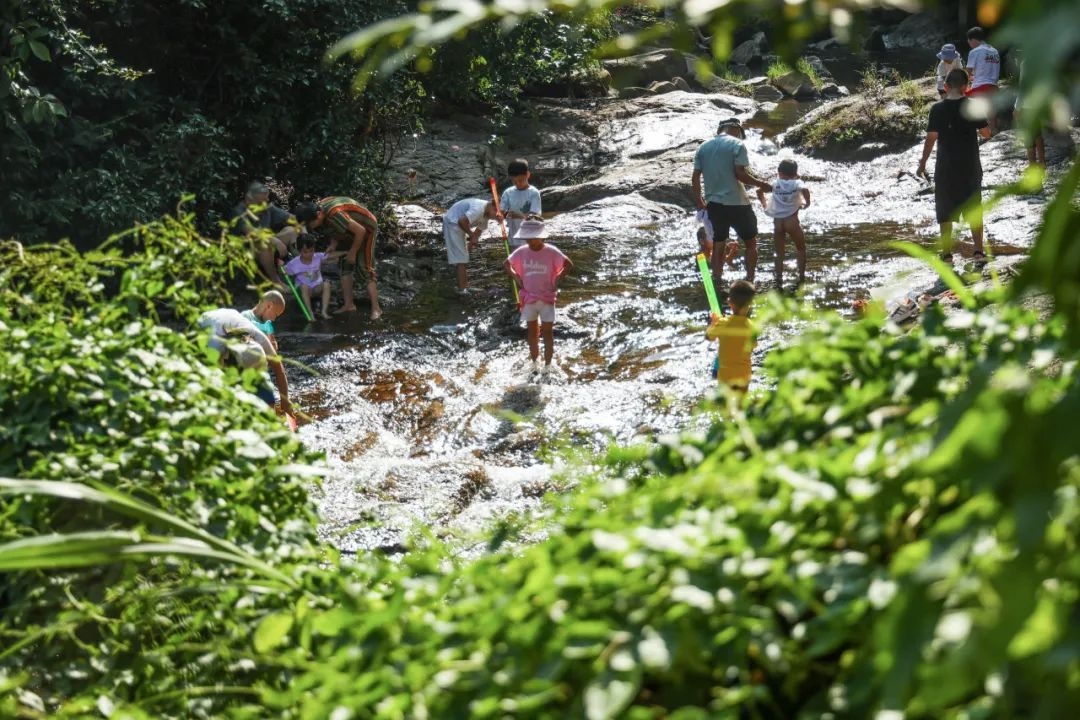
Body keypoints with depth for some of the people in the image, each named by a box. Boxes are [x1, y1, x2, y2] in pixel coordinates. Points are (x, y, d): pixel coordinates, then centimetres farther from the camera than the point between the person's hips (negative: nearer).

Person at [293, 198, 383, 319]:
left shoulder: (335, 214, -38)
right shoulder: (319, 208, -10)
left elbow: (360, 231, -33)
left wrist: (353, 252, -21)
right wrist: (333, 245, -10)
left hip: (366, 230, -9)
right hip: (351, 232, 9)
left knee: (366, 270, -12)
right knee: (345, 267, 8)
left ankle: (376, 309, -10)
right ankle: (349, 304, 12)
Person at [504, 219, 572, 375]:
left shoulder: (551, 252, -13)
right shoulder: (522, 252, -5)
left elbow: (568, 264, -4)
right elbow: (507, 264, 10)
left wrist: (557, 279, -8)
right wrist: (517, 277, 0)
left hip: (547, 299, -3)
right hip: (529, 299, 3)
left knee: (547, 332, 1)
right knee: (532, 331, 12)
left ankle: (547, 365, 7)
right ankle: (535, 362, 23)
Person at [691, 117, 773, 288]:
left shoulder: (704, 147, 8)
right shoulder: (737, 145, -8)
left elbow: (695, 176, 6)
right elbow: (740, 174, -16)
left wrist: (698, 200, 18)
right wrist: (761, 184, -4)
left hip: (714, 203, 5)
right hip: (736, 203, -5)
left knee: (718, 243, 15)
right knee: (751, 242, 9)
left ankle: (716, 284, 14)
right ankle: (749, 282, 5)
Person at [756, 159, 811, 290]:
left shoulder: (775, 183, 10)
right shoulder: (797, 183, 2)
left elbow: (759, 190, 0)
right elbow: (805, 190, -20)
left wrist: (764, 204, 16)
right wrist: (807, 202, -2)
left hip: (777, 222, 2)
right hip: (791, 221, -2)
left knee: (779, 253, 14)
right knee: (801, 249, 17)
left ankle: (779, 281, 8)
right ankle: (802, 278, 14)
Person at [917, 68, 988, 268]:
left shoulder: (938, 109, -11)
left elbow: (931, 138, -13)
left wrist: (923, 163, -4)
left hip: (946, 169, -2)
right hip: (971, 167, 2)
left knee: (946, 213, 7)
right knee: (974, 210, 12)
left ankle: (947, 254, 8)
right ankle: (979, 252, 10)